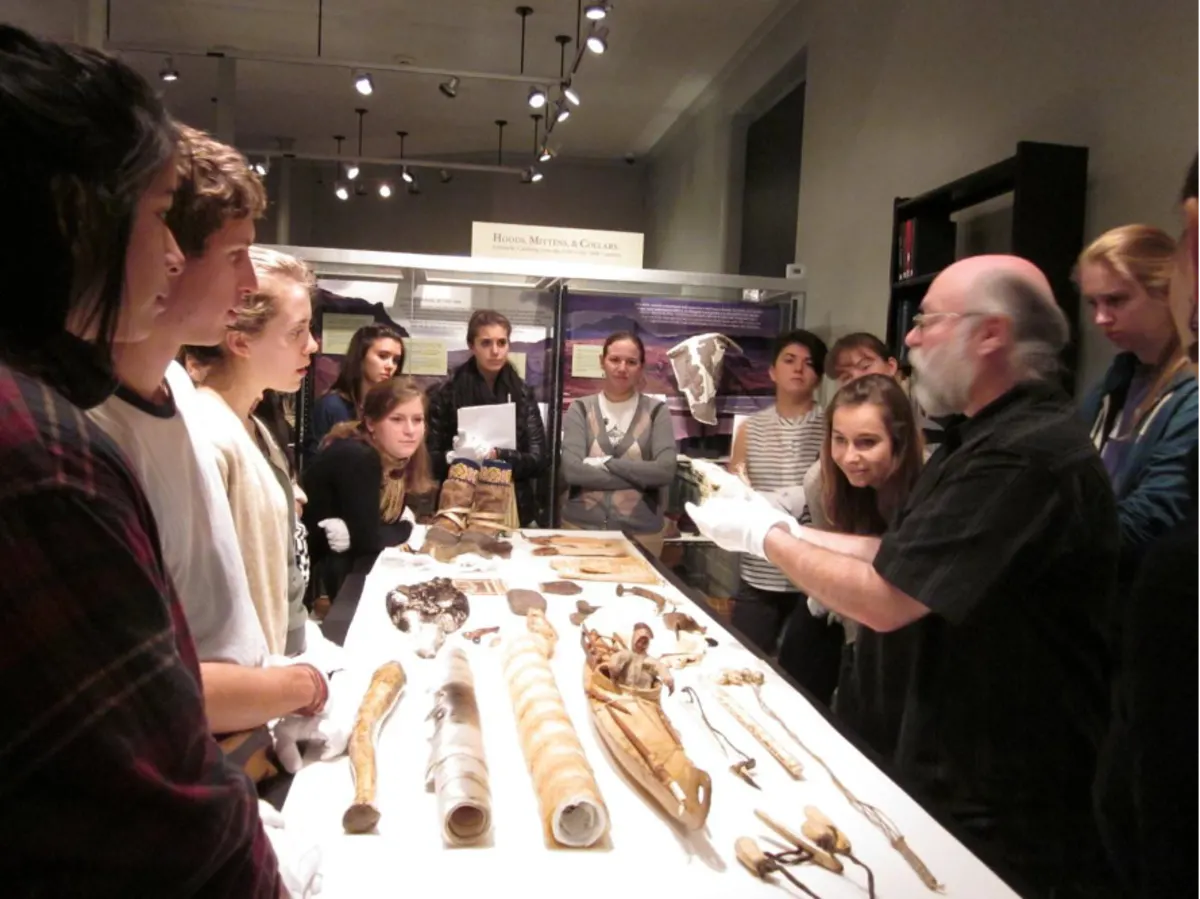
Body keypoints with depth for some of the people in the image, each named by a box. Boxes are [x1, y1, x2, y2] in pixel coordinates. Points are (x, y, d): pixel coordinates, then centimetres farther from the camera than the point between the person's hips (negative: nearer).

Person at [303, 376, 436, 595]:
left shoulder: (396, 455, -1)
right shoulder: (356, 458, -25)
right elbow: (367, 539, -27)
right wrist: (407, 528, -10)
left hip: (351, 560, 7)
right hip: (314, 572, -7)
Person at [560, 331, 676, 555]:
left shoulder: (656, 411, 2)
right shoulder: (581, 409, 2)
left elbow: (666, 470, -11)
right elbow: (571, 470, -12)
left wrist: (605, 464, -13)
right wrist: (639, 477, -14)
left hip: (640, 533, 0)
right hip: (581, 527, 0)